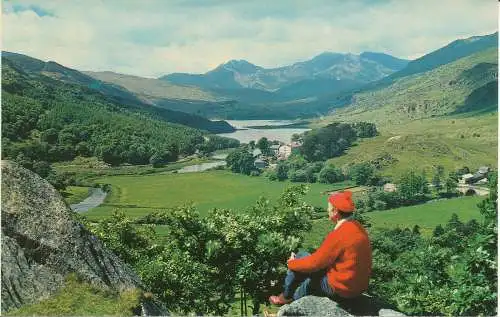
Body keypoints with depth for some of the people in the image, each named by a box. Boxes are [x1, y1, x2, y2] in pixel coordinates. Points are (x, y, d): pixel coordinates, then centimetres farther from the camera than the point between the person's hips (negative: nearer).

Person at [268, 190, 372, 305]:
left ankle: (286, 297, 23)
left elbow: (315, 263, -18)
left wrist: (292, 263, 0)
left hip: (341, 287, -8)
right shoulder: (357, 227, 3)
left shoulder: (339, 235, -24)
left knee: (300, 257, 4)